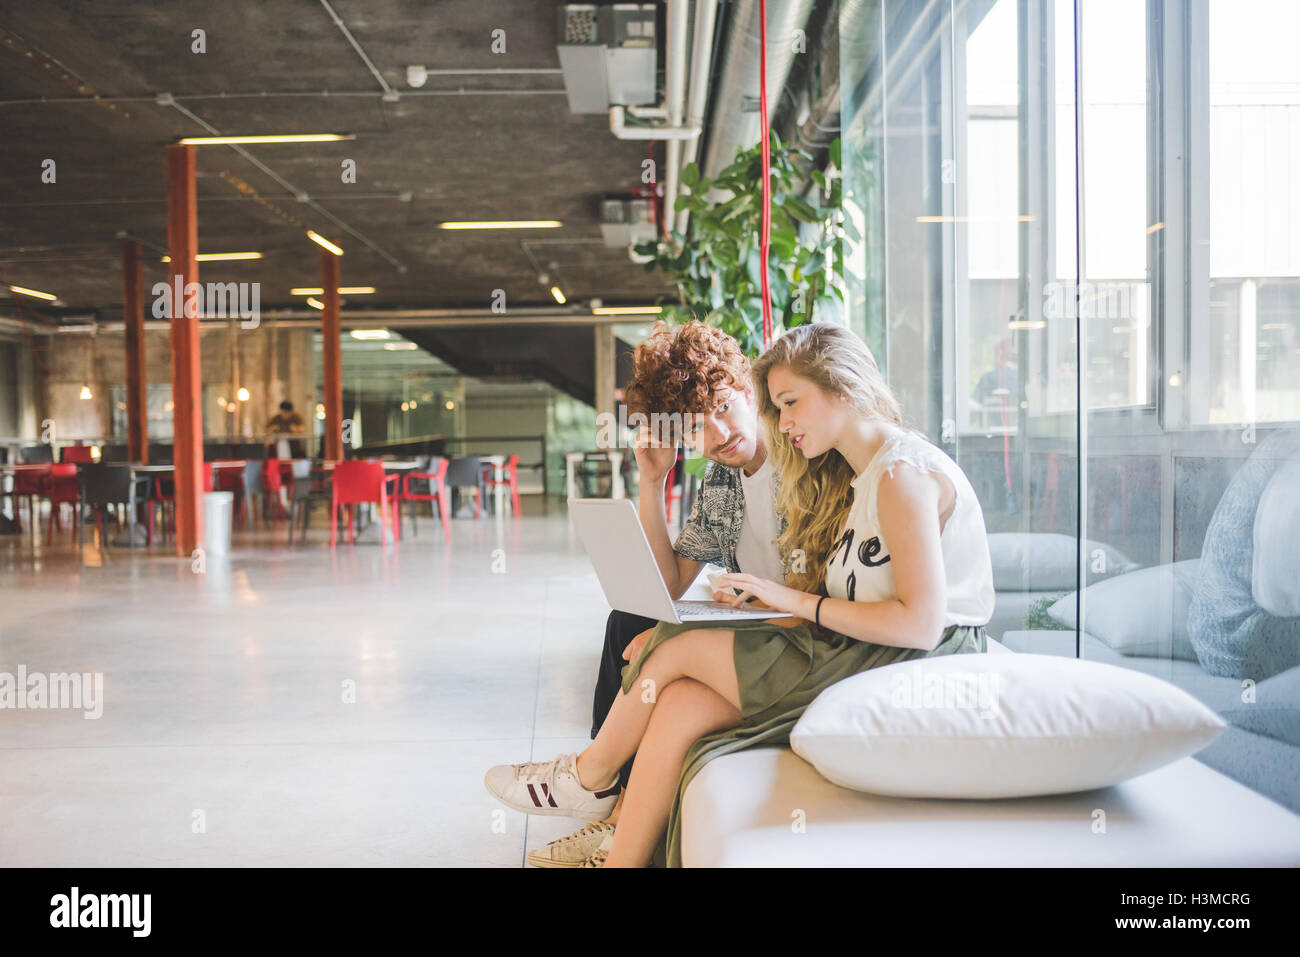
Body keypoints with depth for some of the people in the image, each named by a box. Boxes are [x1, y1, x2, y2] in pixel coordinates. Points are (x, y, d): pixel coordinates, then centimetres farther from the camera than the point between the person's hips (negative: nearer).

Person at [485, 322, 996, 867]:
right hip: (855, 659, 8)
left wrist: (796, 601, -15)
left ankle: (591, 776, 15)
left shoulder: (903, 473, -12)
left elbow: (919, 624, -21)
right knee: (680, 703, -12)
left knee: (678, 645, -9)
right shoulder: (858, 477, 17)